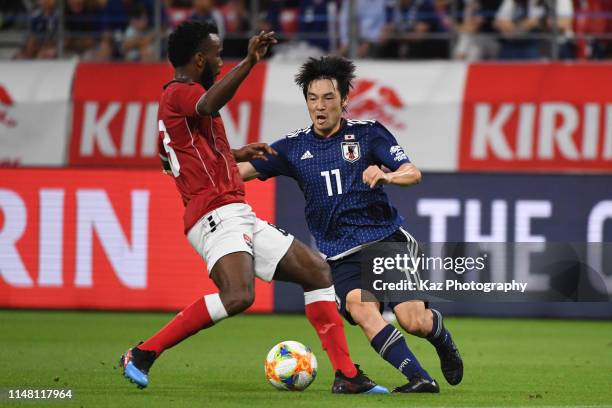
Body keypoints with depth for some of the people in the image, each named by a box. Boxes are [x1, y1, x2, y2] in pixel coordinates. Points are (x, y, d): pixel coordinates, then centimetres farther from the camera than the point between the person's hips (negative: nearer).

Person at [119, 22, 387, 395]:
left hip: (240, 218, 11)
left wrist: (235, 155, 44)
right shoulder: (181, 92, -8)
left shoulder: (174, 99, 23)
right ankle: (142, 355, -19)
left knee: (317, 270, 11)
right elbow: (209, 105, -34)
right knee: (238, 296, -33)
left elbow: (168, 158, 40)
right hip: (218, 215, -11)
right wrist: (250, 62, -42)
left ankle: (346, 375, 7)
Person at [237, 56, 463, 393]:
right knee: (361, 308, -30)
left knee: (413, 321, -16)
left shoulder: (367, 133, 4)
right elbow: (240, 170, 9)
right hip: (341, 257, 1)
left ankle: (442, 338, 21)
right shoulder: (293, 147, 10)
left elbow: (413, 174, -3)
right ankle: (418, 378, -29)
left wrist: (386, 175, -24)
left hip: (386, 240, -1)